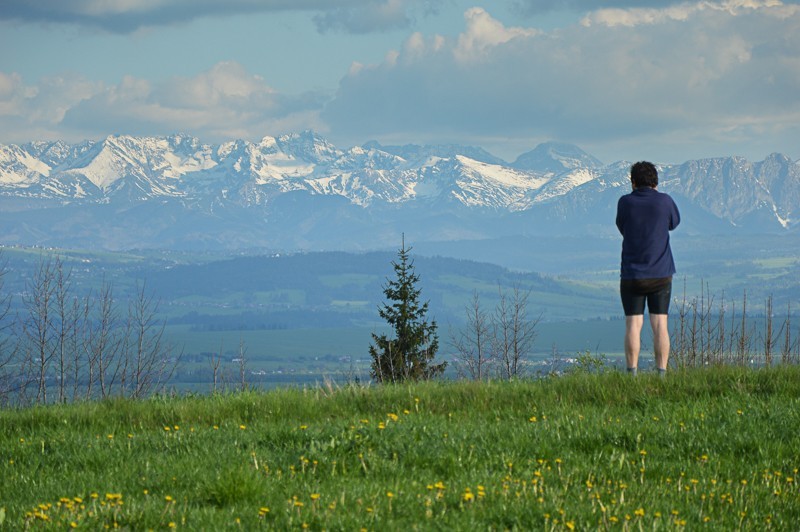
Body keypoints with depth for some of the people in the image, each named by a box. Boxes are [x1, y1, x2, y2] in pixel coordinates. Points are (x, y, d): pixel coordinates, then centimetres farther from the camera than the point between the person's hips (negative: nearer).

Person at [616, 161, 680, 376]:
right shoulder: (664, 201, -4)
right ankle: (661, 373, -3)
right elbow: (674, 222, 16)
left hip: (631, 275, 0)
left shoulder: (625, 203, -4)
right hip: (660, 274, 0)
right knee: (660, 324, 2)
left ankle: (632, 374, -8)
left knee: (633, 325, -1)